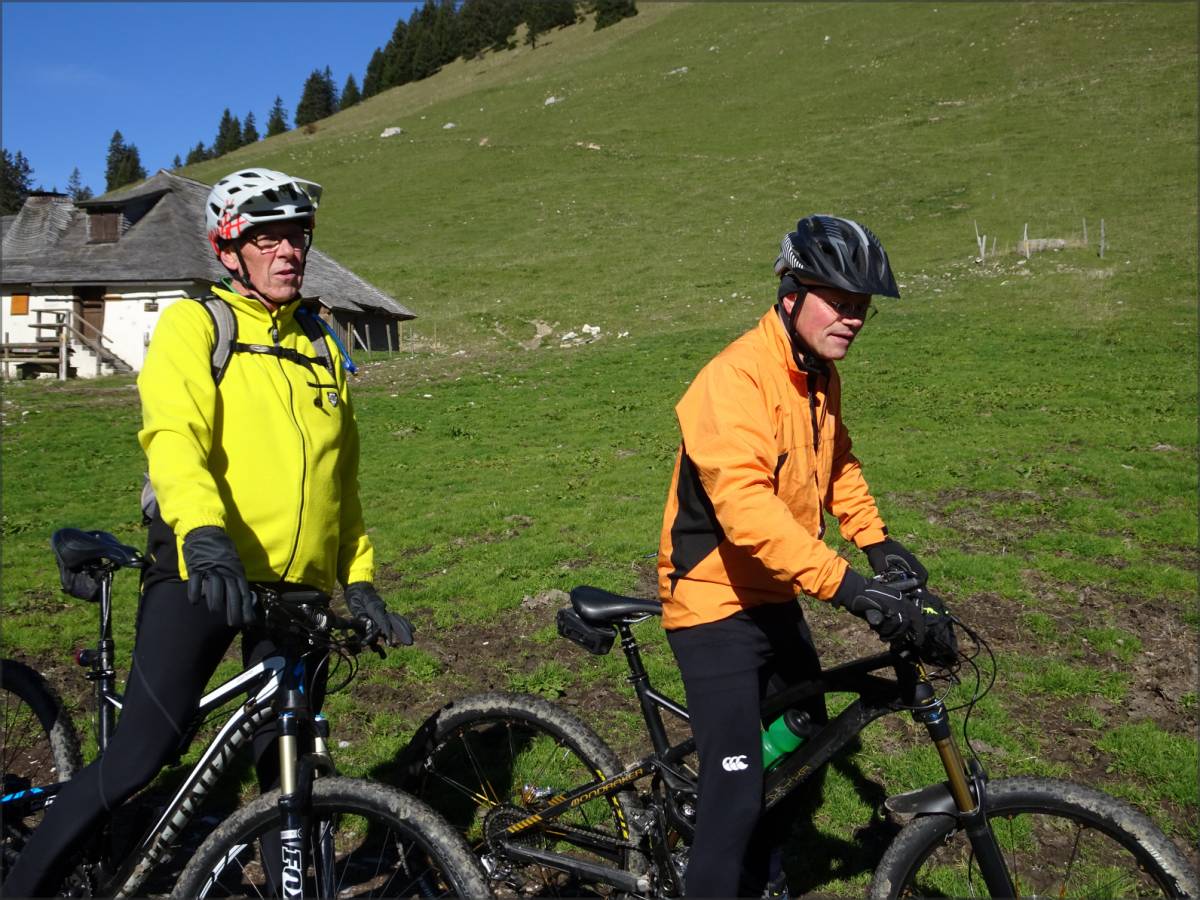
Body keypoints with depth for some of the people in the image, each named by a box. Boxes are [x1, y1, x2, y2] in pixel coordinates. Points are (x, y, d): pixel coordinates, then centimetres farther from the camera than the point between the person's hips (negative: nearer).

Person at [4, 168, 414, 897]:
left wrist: (360, 578, 14)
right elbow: (173, 435, -17)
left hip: (298, 588, 5)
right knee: (139, 761, -12)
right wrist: (203, 531, -34)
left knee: (291, 768, 9)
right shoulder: (194, 325, 1)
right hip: (202, 574, -5)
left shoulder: (321, 348, 18)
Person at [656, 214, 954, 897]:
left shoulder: (820, 375, 4)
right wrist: (848, 586, -42)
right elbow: (746, 509, -37)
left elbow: (838, 463, 21)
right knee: (737, 788, -10)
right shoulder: (736, 380, -25)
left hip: (776, 598, 9)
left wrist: (879, 542, 9)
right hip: (716, 603, -9)